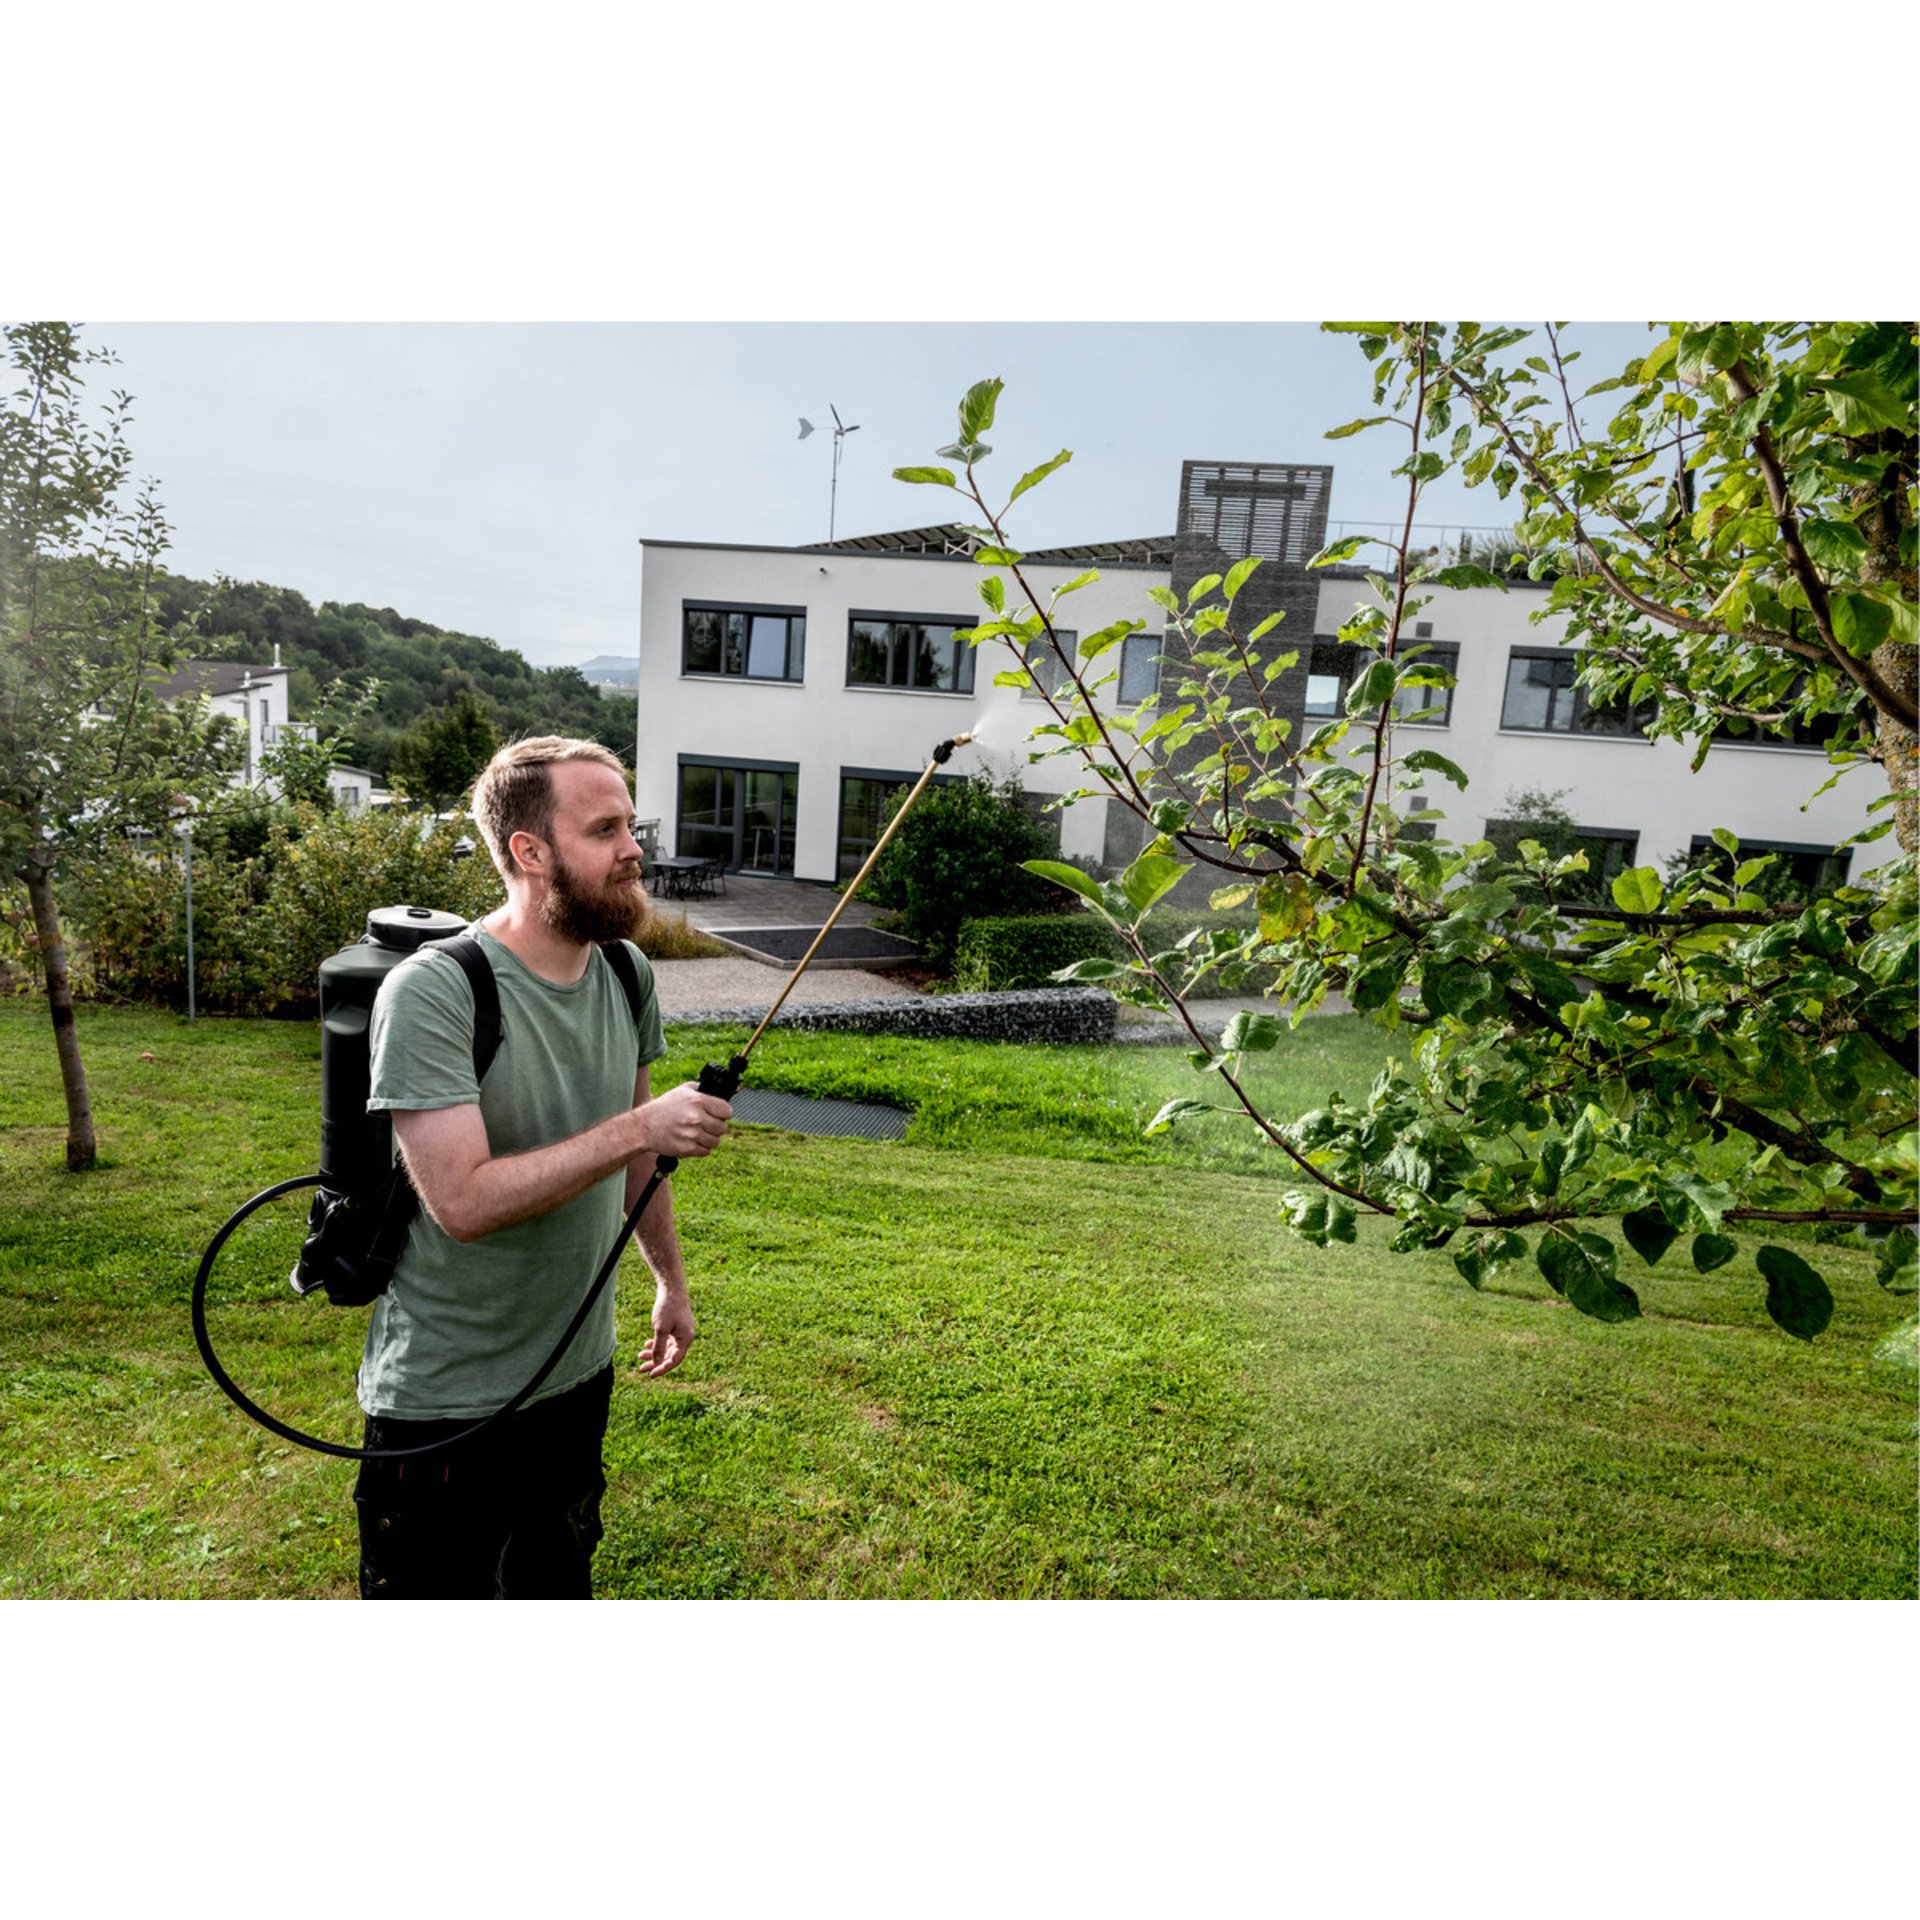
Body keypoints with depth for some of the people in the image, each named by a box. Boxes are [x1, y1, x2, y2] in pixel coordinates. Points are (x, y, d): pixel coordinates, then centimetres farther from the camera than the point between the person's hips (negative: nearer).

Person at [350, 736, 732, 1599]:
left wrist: (671, 1280, 15)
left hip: (578, 1371, 7)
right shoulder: (433, 992, -24)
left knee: (557, 1588, 27)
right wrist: (637, 1129, -32)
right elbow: (464, 1202, -31)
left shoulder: (626, 975, -3)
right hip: (444, 1403, -6)